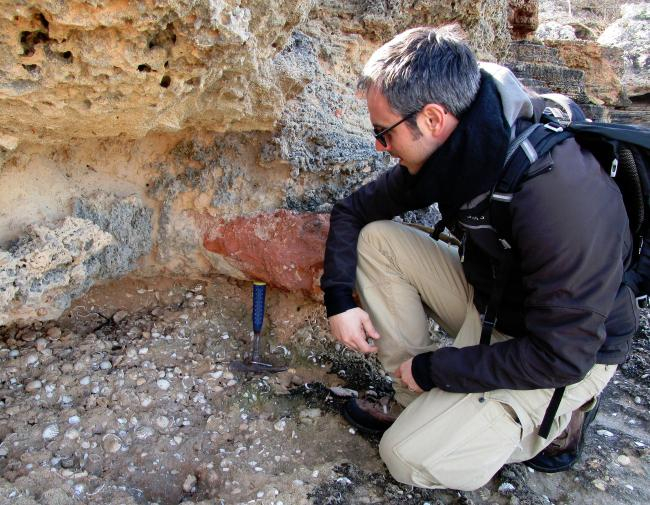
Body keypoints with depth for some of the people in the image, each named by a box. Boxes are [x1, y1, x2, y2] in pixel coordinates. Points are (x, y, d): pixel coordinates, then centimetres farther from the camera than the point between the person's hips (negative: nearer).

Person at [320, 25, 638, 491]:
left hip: (573, 354, -7)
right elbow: (353, 210, 0)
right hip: (487, 297, 7)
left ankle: (556, 418, 6)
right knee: (374, 238, -10)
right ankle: (416, 401, 0)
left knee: (412, 458, -17)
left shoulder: (560, 194, -36)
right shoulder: (454, 148, -12)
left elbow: (562, 356, -30)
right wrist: (339, 297, -13)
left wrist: (433, 369, -21)